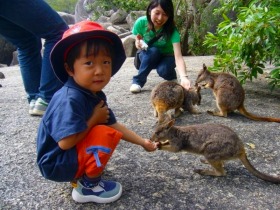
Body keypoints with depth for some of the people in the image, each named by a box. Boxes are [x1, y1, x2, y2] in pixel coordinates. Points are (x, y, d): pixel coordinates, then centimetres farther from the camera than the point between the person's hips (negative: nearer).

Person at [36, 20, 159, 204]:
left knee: (110, 131, 14)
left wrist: (143, 142, 3)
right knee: (105, 134, -24)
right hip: (56, 163, -9)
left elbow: (114, 125, 4)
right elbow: (65, 142, -34)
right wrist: (94, 119, -22)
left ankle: (80, 175, 13)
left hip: (71, 155, 9)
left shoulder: (96, 95, -2)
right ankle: (88, 187, -4)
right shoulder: (70, 99, -30)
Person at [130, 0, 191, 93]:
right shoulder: (141, 22, -24)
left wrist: (184, 77, -58)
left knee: (163, 70, -34)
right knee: (153, 51, -34)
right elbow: (137, 40, -7)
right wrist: (137, 43, -33)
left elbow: (178, 56, -40)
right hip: (147, 56, 1)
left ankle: (171, 75, 3)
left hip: (166, 57, -1)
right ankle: (138, 80, -17)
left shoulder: (172, 30, -30)